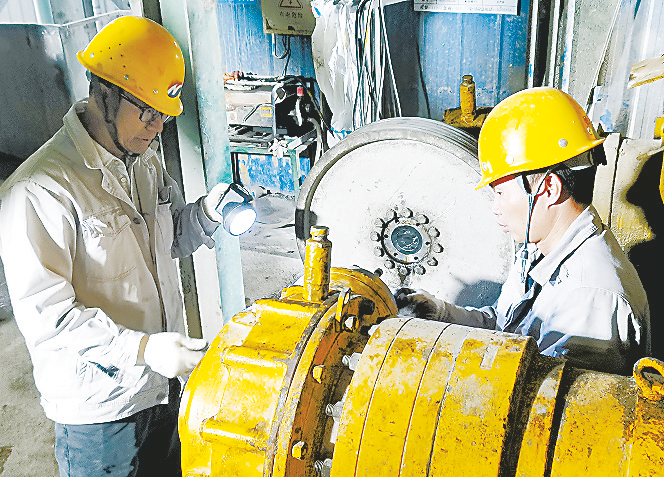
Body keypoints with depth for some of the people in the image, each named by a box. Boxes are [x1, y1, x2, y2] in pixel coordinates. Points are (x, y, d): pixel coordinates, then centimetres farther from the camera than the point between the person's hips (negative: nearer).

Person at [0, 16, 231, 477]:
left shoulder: (146, 161, 5)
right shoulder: (39, 190, -23)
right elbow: (45, 315, -24)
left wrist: (205, 214, -5)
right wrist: (141, 348, -33)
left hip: (165, 383, 8)